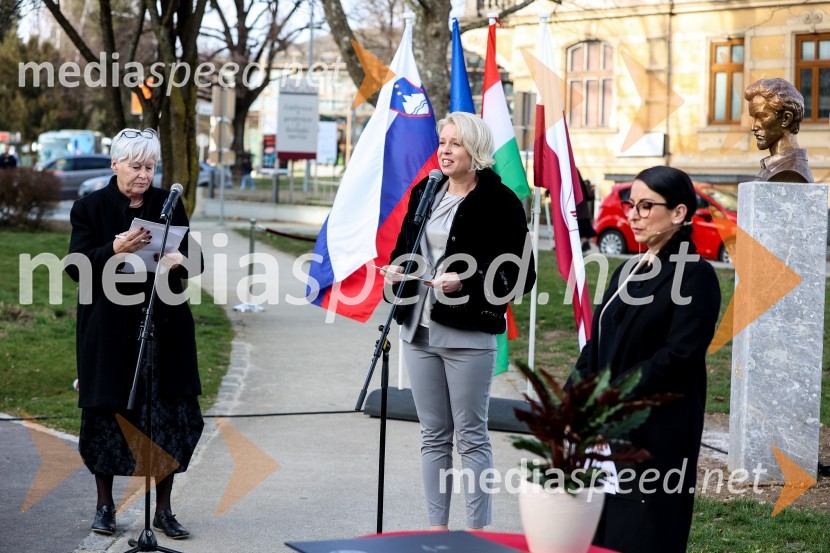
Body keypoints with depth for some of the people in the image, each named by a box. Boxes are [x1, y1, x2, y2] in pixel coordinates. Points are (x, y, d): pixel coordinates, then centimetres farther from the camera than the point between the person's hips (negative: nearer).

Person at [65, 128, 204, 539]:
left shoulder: (168, 205, 8)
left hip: (164, 329, 2)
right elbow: (77, 266, -7)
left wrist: (180, 261, -16)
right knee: (106, 414, 4)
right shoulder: (90, 208, 1)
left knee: (170, 415, 0)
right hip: (109, 332, -2)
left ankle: (163, 509, 12)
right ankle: (105, 505, 21)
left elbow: (195, 263, 7)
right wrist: (115, 250, -24)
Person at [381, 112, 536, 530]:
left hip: (468, 335, -6)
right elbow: (404, 246, 24)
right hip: (419, 330, 6)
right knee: (433, 436, 13)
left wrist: (466, 281, -21)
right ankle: (437, 527, 21)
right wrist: (395, 268, 1)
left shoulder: (499, 201, -9)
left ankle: (478, 532, 10)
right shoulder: (425, 192, 11)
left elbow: (522, 276, -10)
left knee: (471, 437, 1)